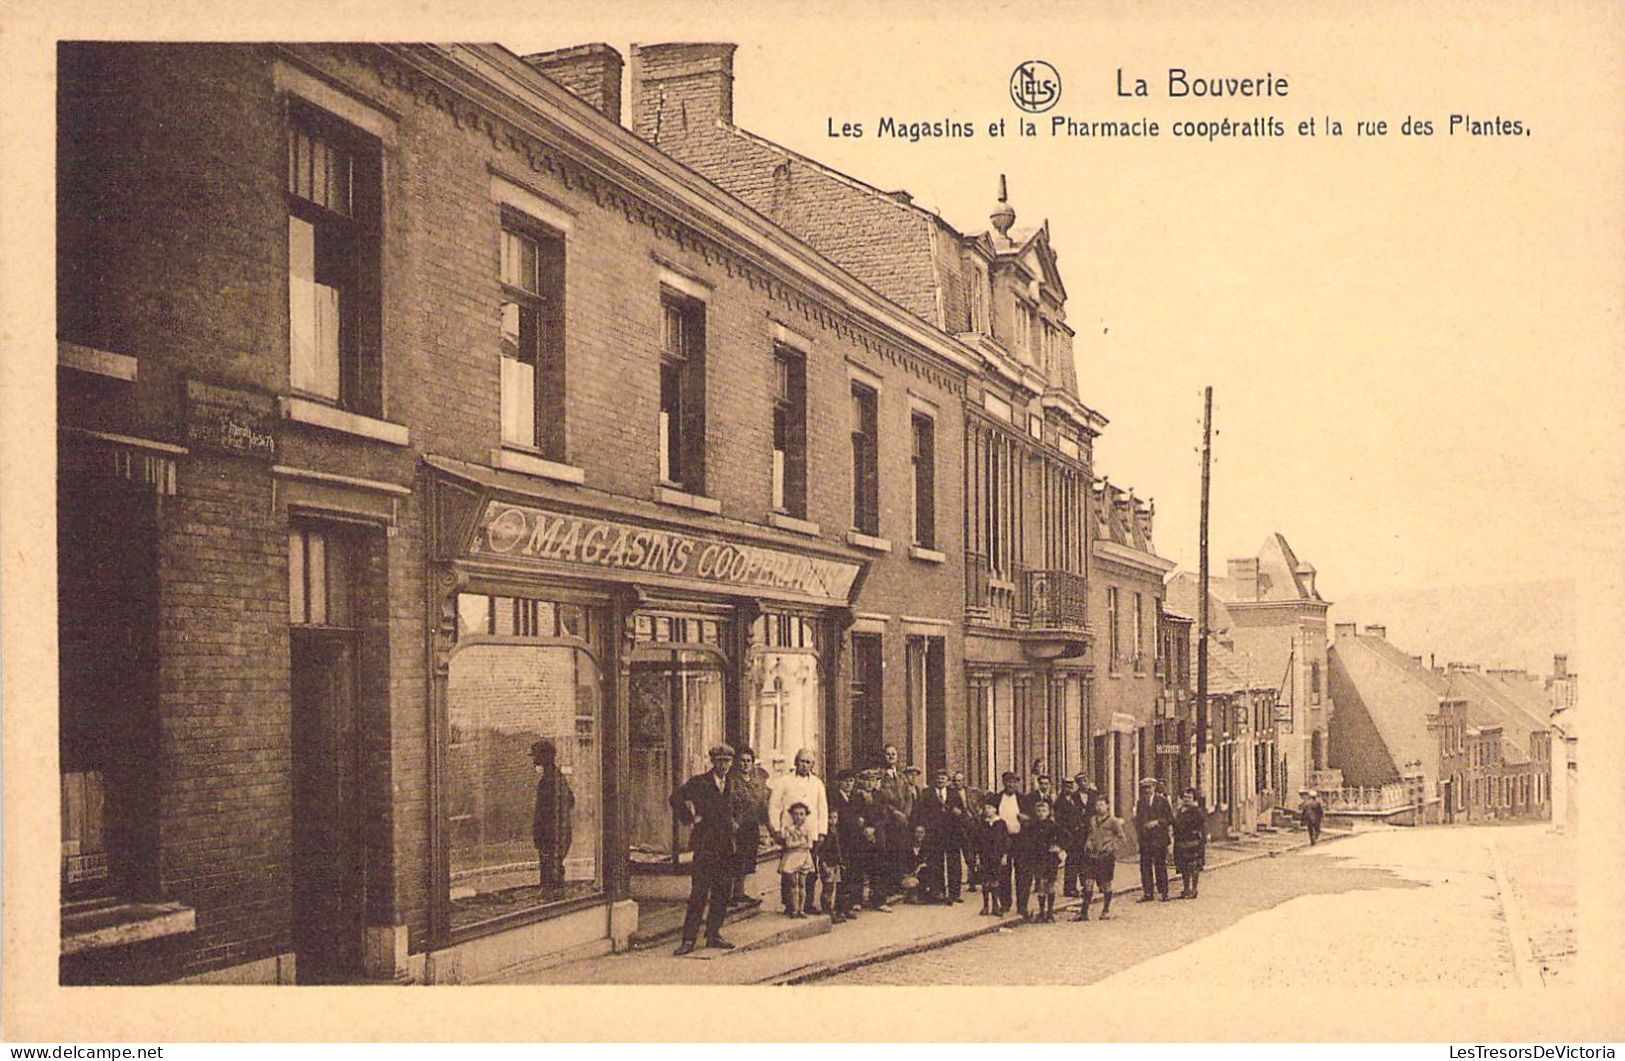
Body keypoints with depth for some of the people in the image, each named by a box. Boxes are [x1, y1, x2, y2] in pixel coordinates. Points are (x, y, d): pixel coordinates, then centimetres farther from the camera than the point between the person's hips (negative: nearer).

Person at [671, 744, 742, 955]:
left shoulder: (732, 785, 14)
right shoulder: (698, 783, -4)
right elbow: (676, 800, -7)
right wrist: (691, 819, -8)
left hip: (727, 846, 6)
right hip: (704, 845, -6)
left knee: (722, 893, 8)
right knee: (699, 893, -9)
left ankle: (713, 935, 18)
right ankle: (688, 939, -7)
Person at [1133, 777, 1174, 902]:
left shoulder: (1162, 801, 2)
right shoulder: (1140, 802, 13)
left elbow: (1170, 819, 1)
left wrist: (1157, 822, -12)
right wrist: (1138, 834, 5)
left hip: (1159, 839, -3)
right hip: (1144, 839, 3)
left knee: (1160, 866, -1)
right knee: (1145, 866, 0)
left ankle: (1163, 893, 7)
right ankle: (1147, 893, 6)